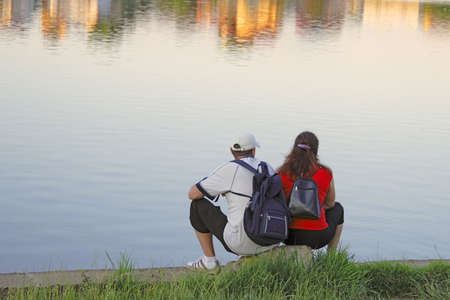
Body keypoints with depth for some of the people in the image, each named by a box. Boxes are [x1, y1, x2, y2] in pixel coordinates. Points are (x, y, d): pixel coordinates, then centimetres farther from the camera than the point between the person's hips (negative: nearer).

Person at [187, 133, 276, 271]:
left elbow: (193, 194, -5)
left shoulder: (230, 169, -12)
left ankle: (209, 260, 17)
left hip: (240, 243, -6)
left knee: (198, 205, 13)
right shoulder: (268, 169, 6)